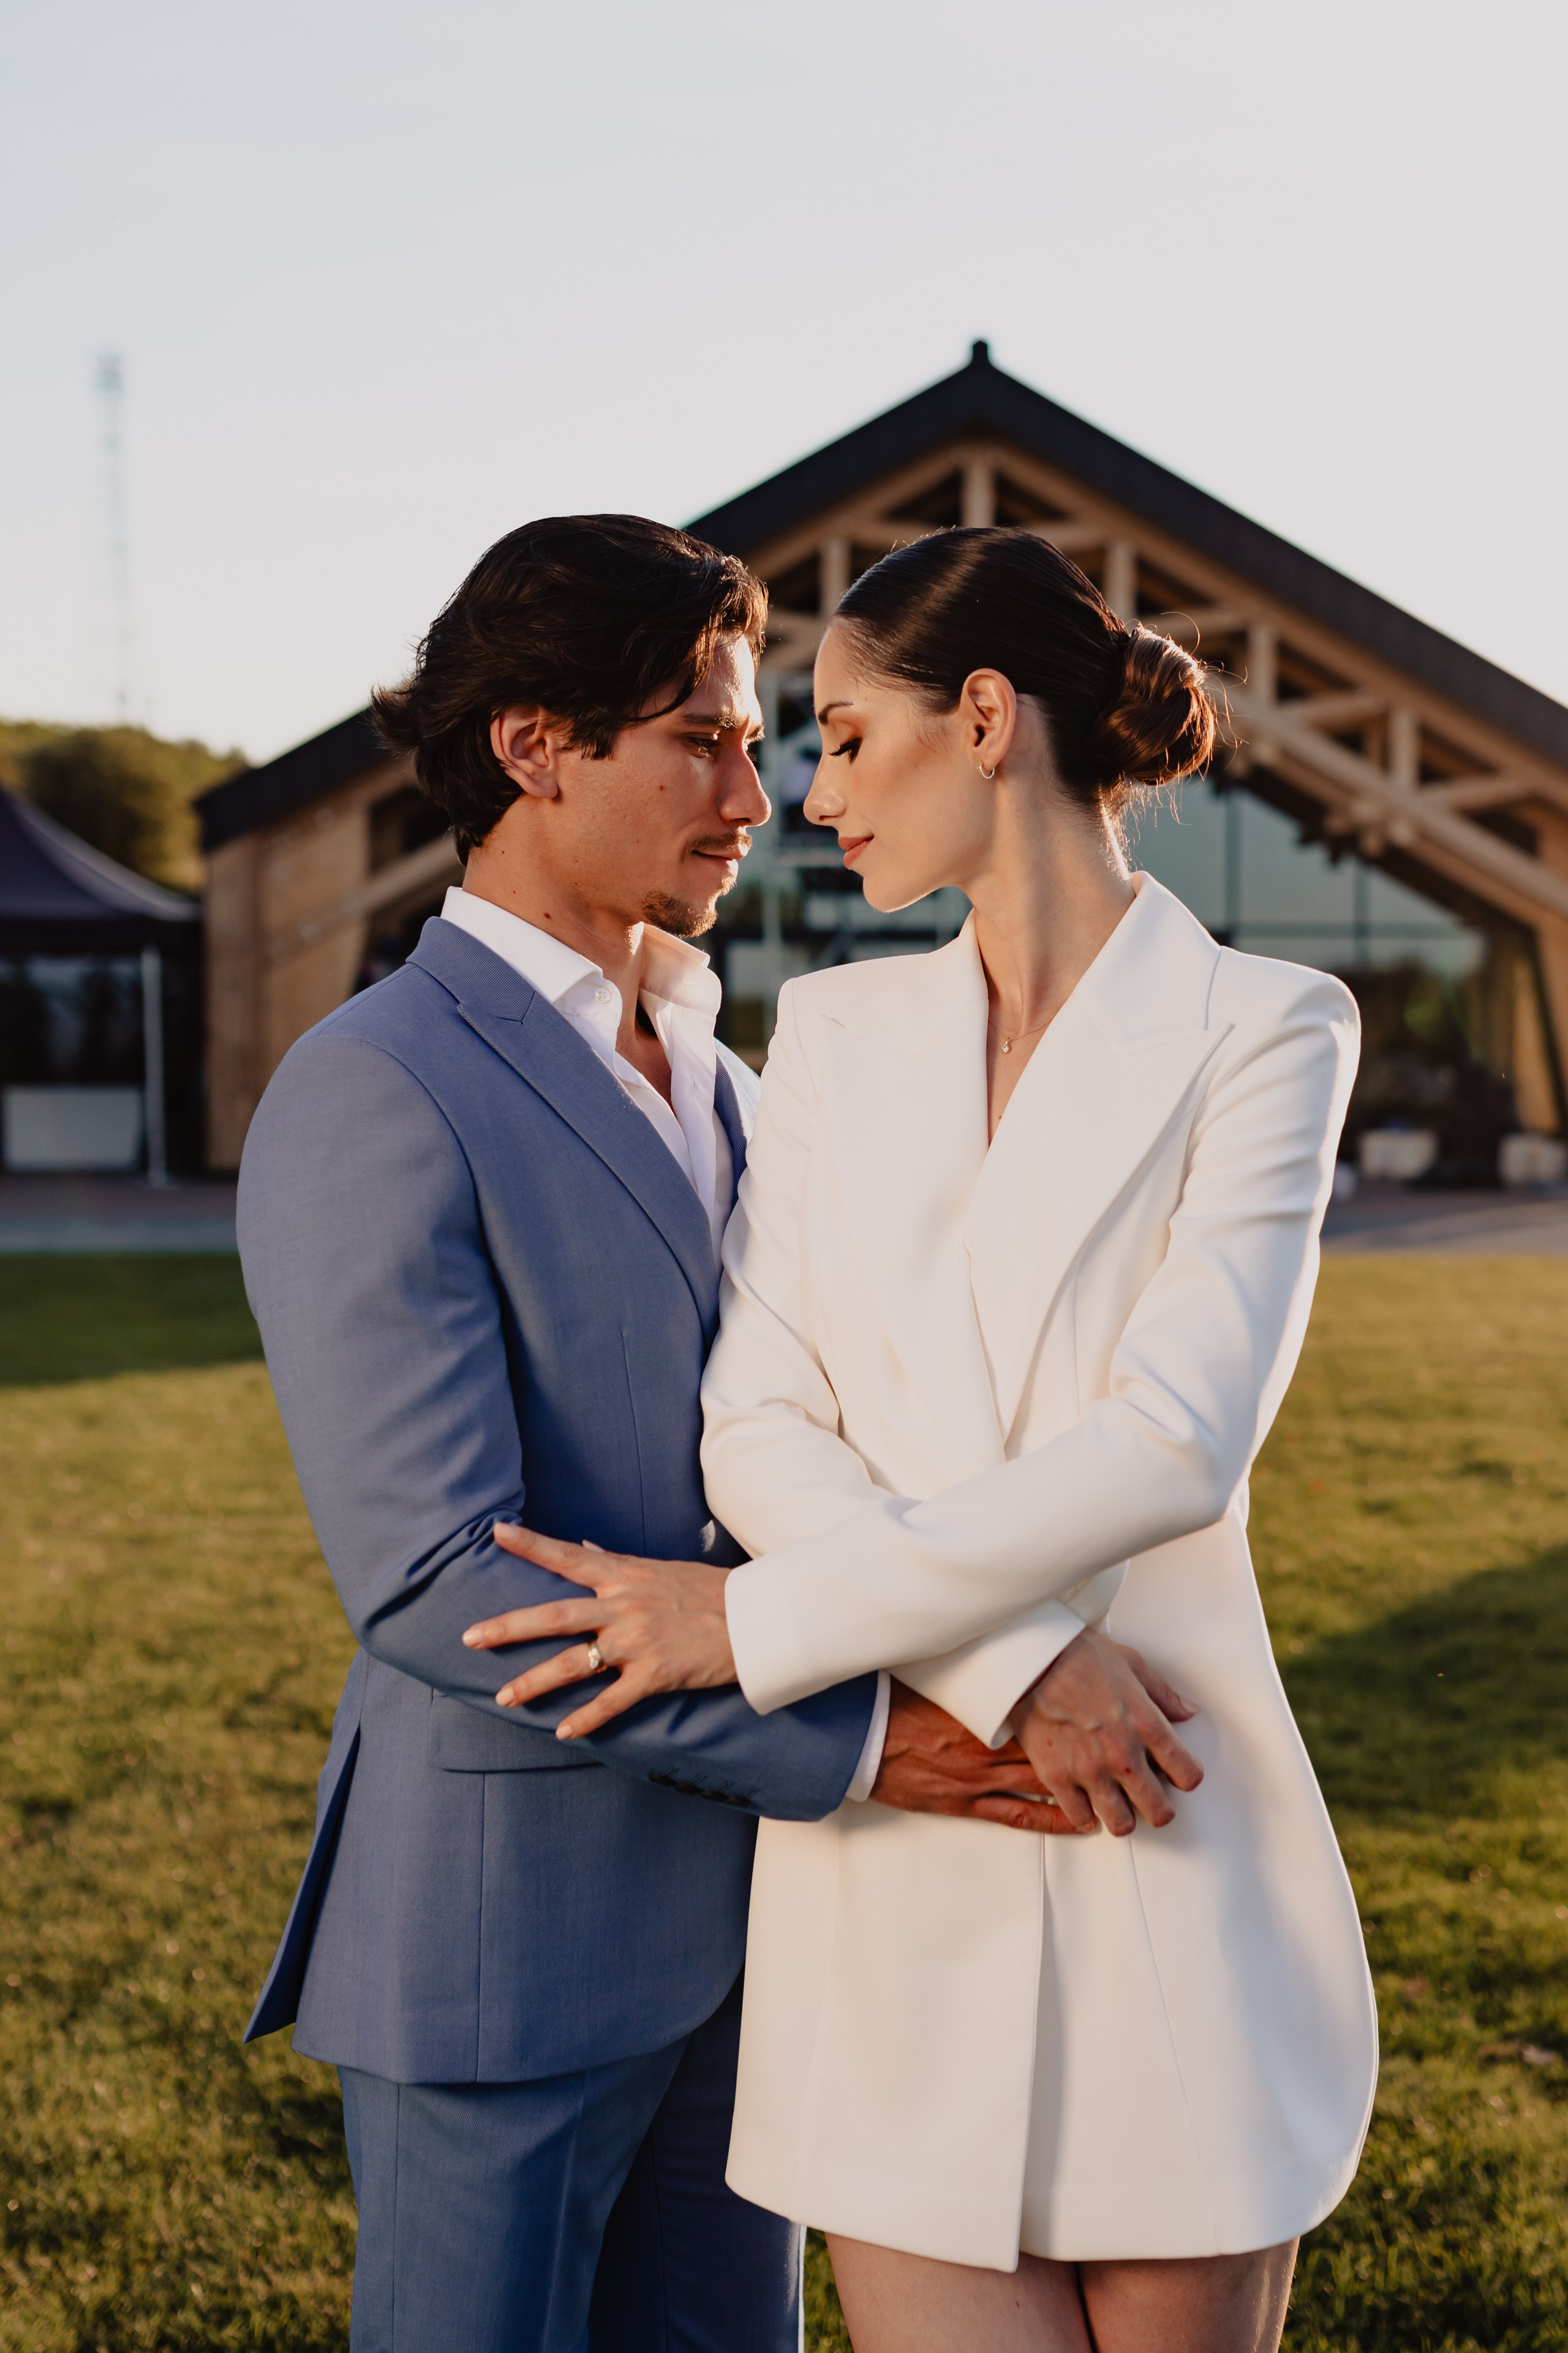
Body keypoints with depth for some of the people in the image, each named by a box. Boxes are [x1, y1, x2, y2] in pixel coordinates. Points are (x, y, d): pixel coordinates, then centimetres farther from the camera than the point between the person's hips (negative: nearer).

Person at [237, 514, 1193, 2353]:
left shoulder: (717, 1089, 13)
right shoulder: (372, 1097, -16)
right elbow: (434, 1580, -23)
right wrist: (851, 1740, -23)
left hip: (725, 1909, 8)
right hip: (503, 1927, -8)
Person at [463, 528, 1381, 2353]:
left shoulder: (1267, 1032, -4)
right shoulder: (833, 1038, 9)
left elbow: (1172, 1443, -15)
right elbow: (763, 1431, 0)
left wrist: (763, 1618, -15)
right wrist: (1014, 1672, -15)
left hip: (1176, 1856, -2)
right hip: (896, 1866, 2)